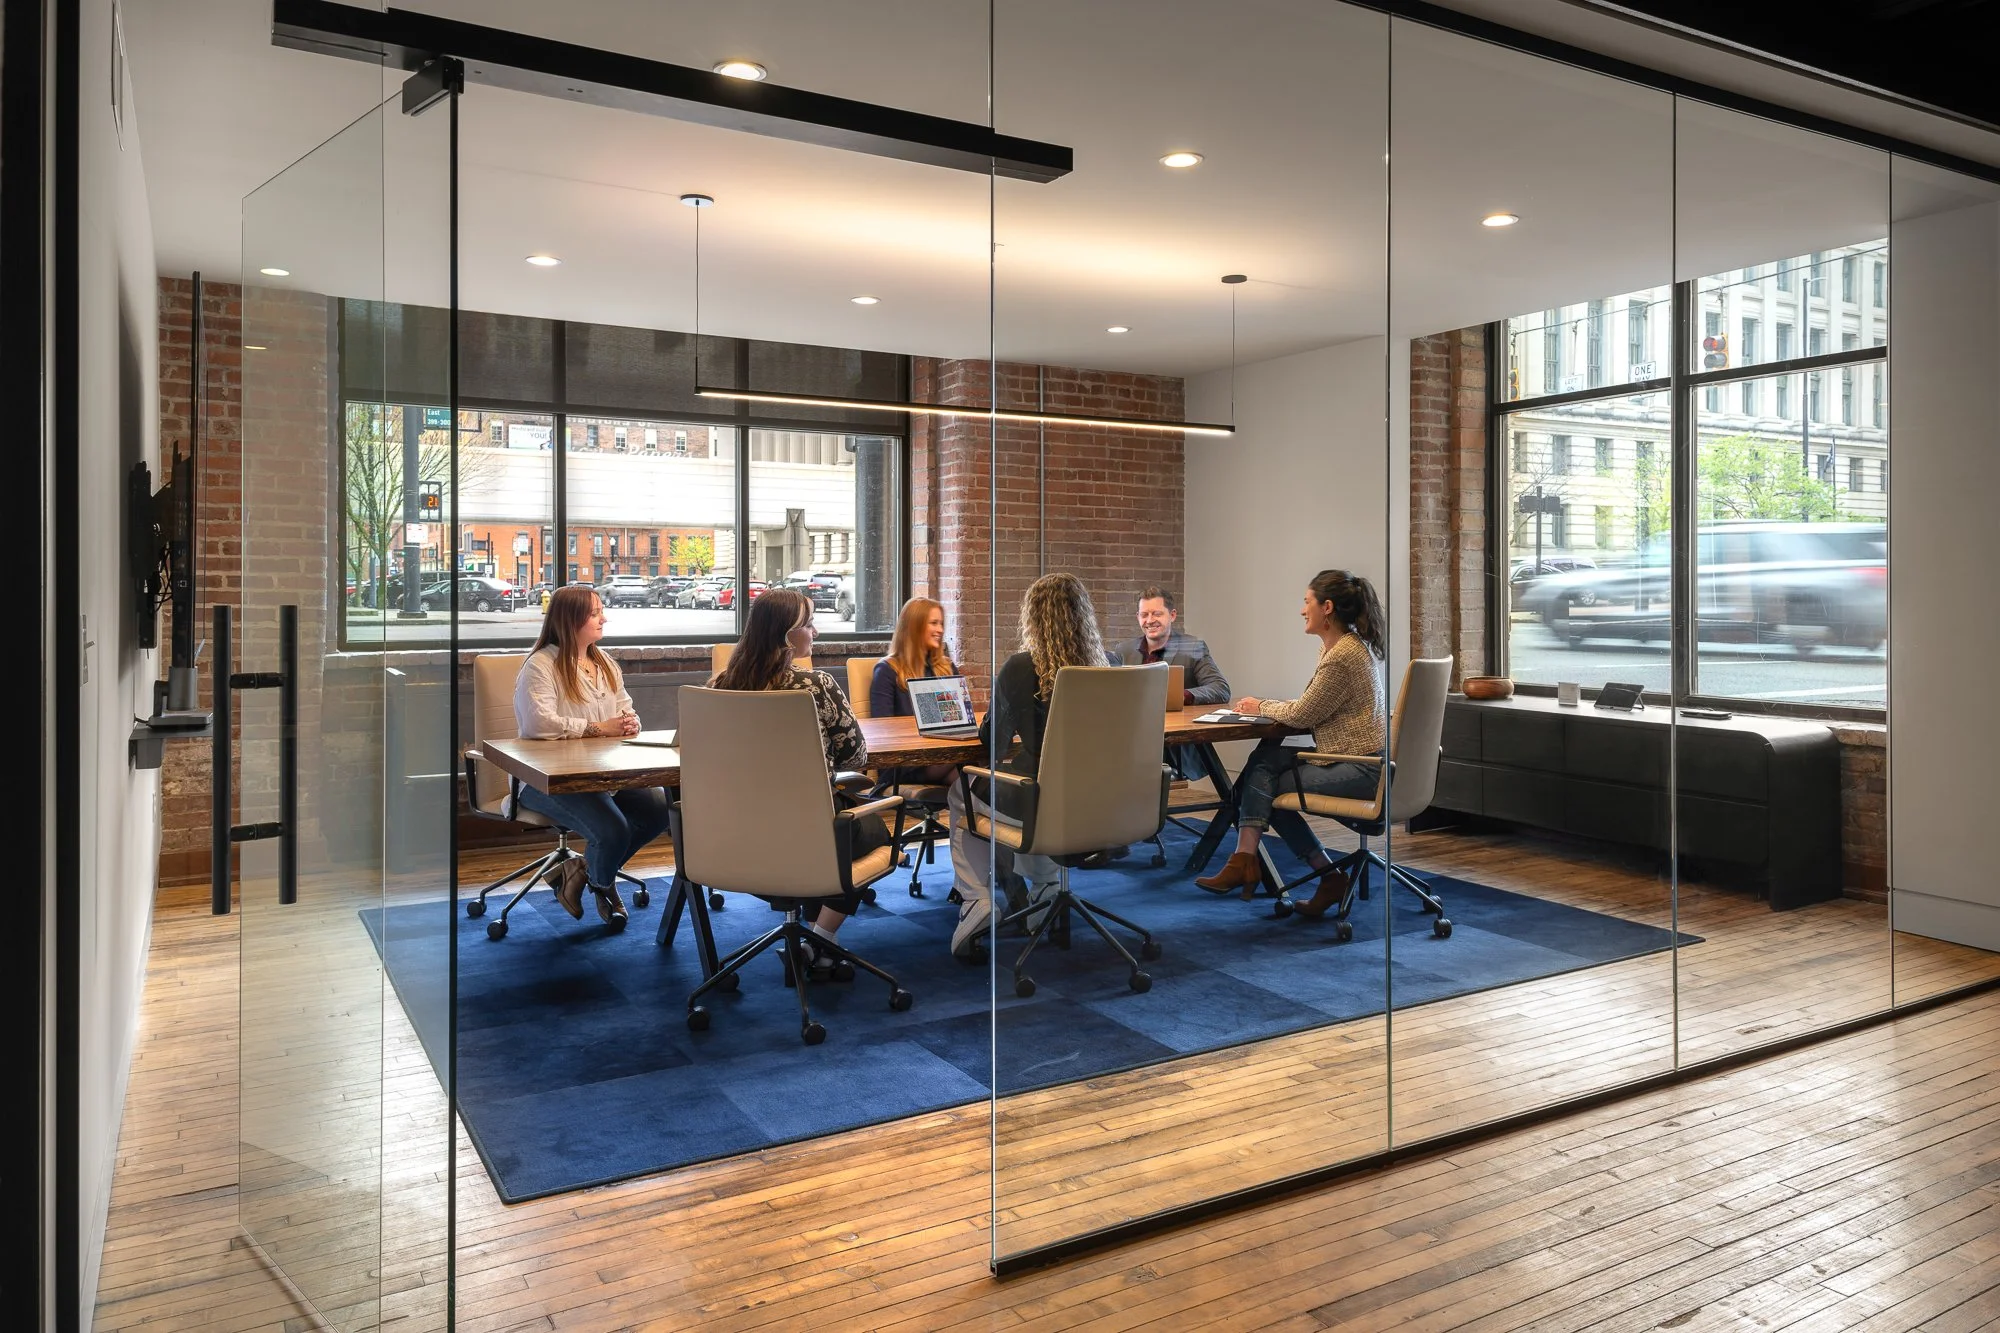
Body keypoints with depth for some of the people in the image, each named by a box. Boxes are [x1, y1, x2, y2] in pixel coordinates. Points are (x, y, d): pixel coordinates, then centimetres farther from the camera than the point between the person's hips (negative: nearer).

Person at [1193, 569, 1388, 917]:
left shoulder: (1343, 655, -19)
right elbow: (1311, 707, 17)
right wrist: (1265, 707, 5)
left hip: (1359, 769, -9)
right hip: (1352, 758, 9)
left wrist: (1263, 707, 4)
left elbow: (1303, 715, -13)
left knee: (1268, 785, -1)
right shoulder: (1339, 646, 12)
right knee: (1265, 758, -1)